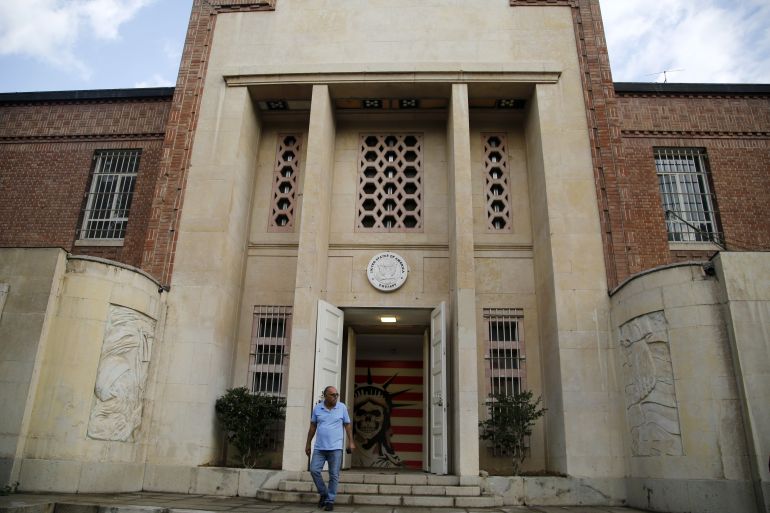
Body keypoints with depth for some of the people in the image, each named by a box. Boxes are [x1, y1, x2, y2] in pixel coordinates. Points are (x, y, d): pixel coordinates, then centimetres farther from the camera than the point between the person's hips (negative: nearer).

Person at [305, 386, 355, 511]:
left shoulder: (342, 407, -1)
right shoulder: (317, 408, 3)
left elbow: (347, 425, 5)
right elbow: (313, 426, 11)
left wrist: (351, 442, 0)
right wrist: (308, 443, 11)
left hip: (335, 448, -2)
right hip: (319, 447, 2)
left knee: (334, 475, 1)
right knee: (314, 470, -4)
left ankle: (330, 500, 13)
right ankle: (323, 493, 18)